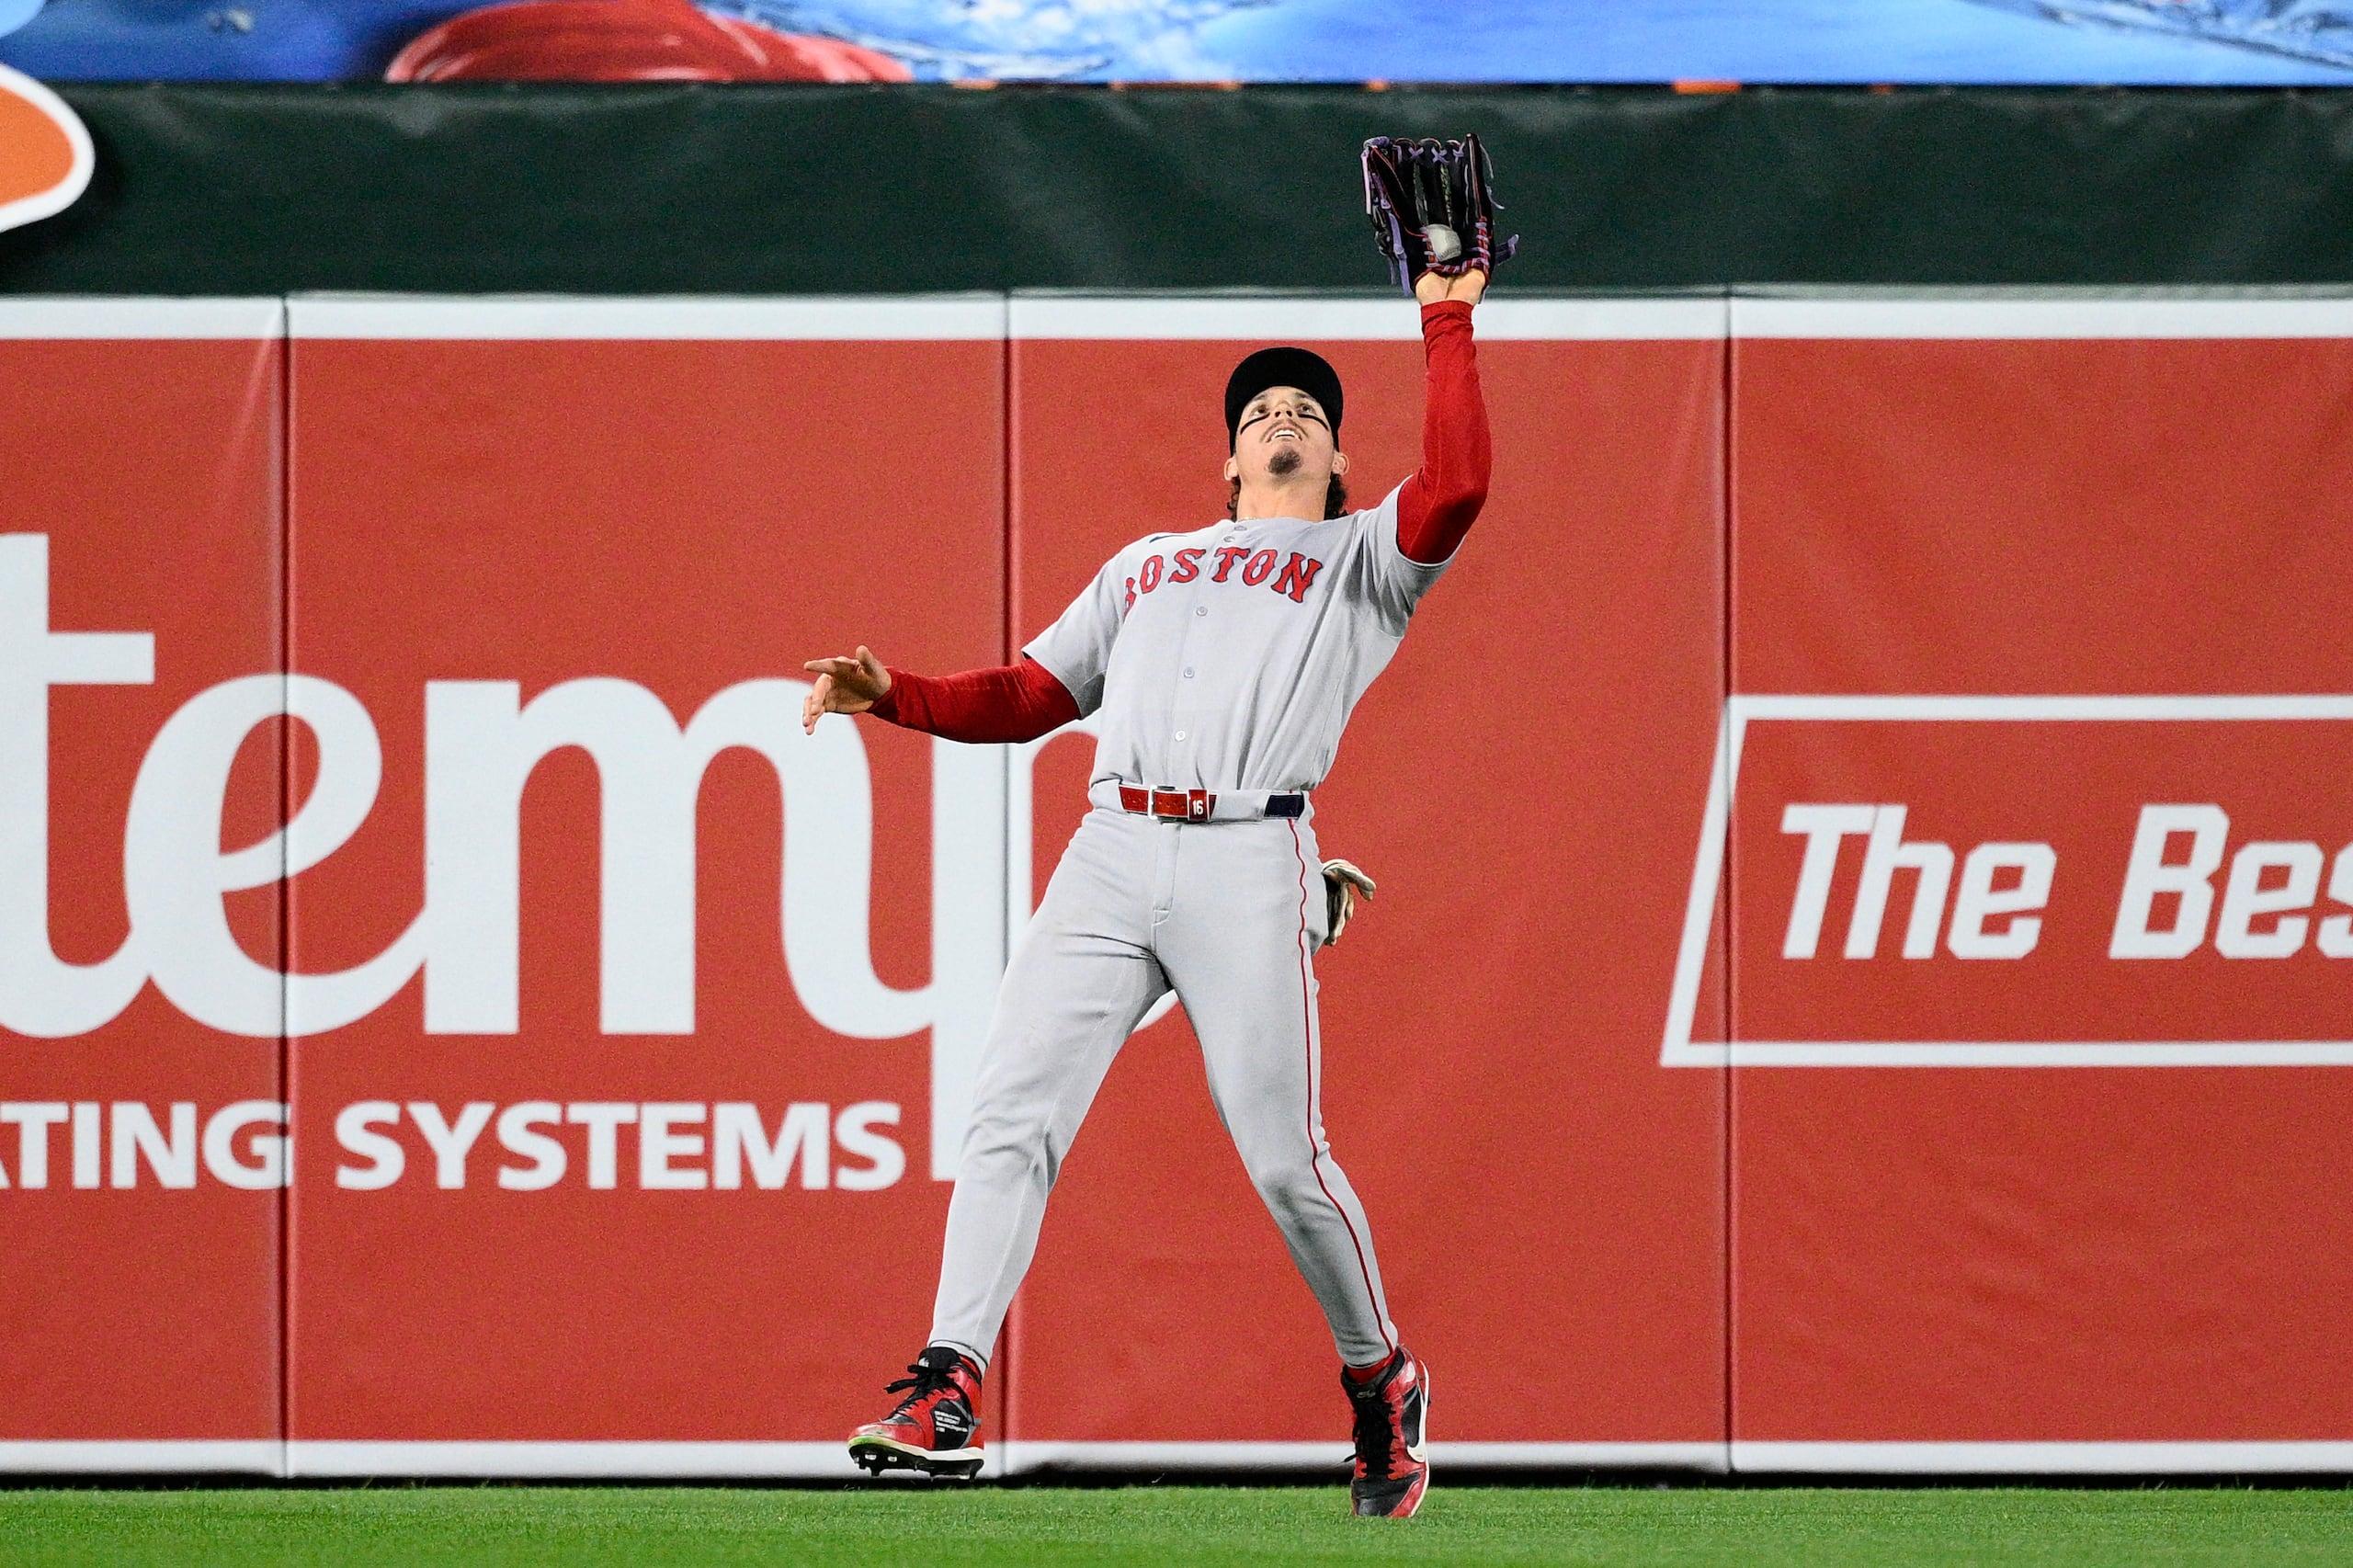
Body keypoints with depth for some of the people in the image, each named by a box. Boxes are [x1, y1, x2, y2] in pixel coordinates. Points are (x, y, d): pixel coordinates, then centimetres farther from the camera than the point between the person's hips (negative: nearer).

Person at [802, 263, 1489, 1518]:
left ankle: (1380, 1379, 15)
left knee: (1284, 1163, -7)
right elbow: (1023, 697, 27)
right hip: (1109, 856, 4)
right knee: (1009, 1120, -13)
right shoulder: (1147, 565, 31)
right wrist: (891, 696, 11)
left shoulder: (1363, 559, 19)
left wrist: (1447, 324, 0)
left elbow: (1455, 488, -3)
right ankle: (950, 1392, -18)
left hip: (1250, 863, -4)